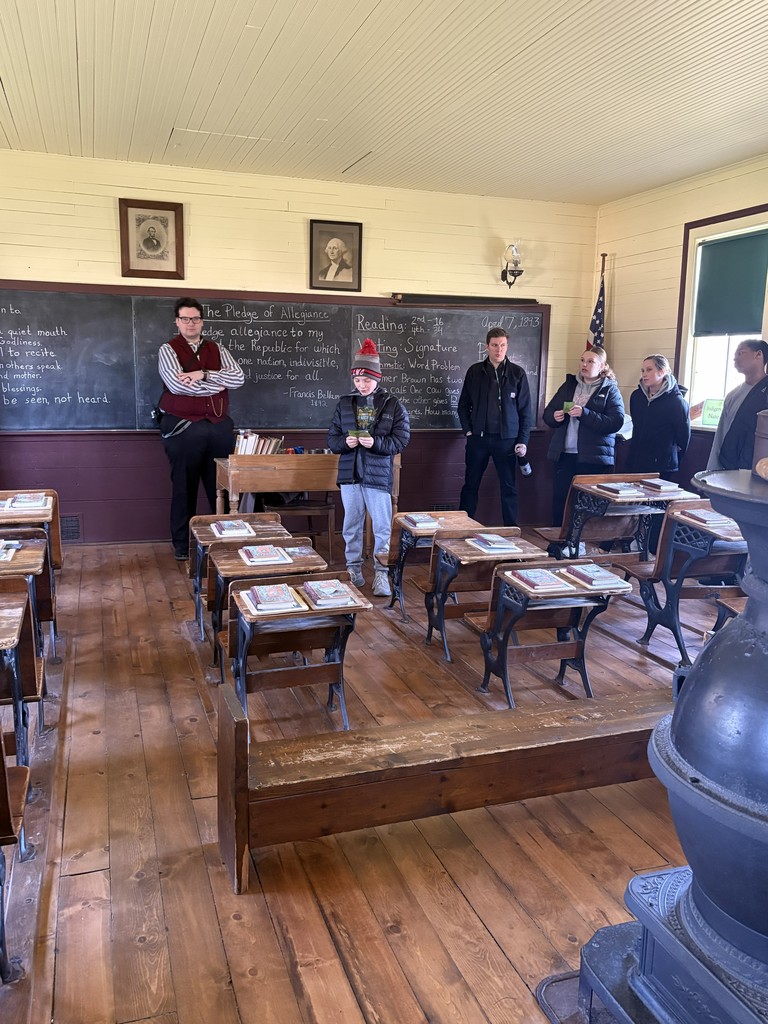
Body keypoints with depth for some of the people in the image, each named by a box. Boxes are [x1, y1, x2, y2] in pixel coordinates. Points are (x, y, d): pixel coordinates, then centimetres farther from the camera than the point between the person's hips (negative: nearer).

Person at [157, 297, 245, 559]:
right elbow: (178, 385, -17)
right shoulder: (168, 350, 0)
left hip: (219, 426, 3)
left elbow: (239, 378, -3)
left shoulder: (217, 350, 12)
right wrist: (219, 383, -10)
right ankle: (182, 544, 17)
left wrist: (204, 374, -16)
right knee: (185, 487, 5)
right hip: (183, 428, -3)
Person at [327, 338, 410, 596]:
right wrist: (345, 443, -12)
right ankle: (354, 568, 25)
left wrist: (375, 443, -19)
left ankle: (381, 574, 6)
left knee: (382, 528, -2)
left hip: (379, 475, -3)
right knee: (352, 525, 12)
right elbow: (332, 439, 10)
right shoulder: (344, 404, 8)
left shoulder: (393, 406, -1)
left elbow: (401, 440, -4)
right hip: (350, 475, 3)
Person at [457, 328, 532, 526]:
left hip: (506, 439, -1)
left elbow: (525, 409, 2)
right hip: (478, 438, 1)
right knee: (470, 486, 7)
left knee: (508, 487, 4)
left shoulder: (517, 373, 1)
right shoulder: (475, 371, 4)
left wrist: (523, 440, -3)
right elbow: (463, 404, 10)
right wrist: (468, 431, -1)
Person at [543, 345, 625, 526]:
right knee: (560, 501, 4)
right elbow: (547, 413, 17)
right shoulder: (569, 385, 15)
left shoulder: (610, 390, 1)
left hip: (594, 458, -4)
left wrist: (584, 413, -20)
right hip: (565, 455, 4)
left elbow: (616, 422, -12)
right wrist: (554, 416, -7)